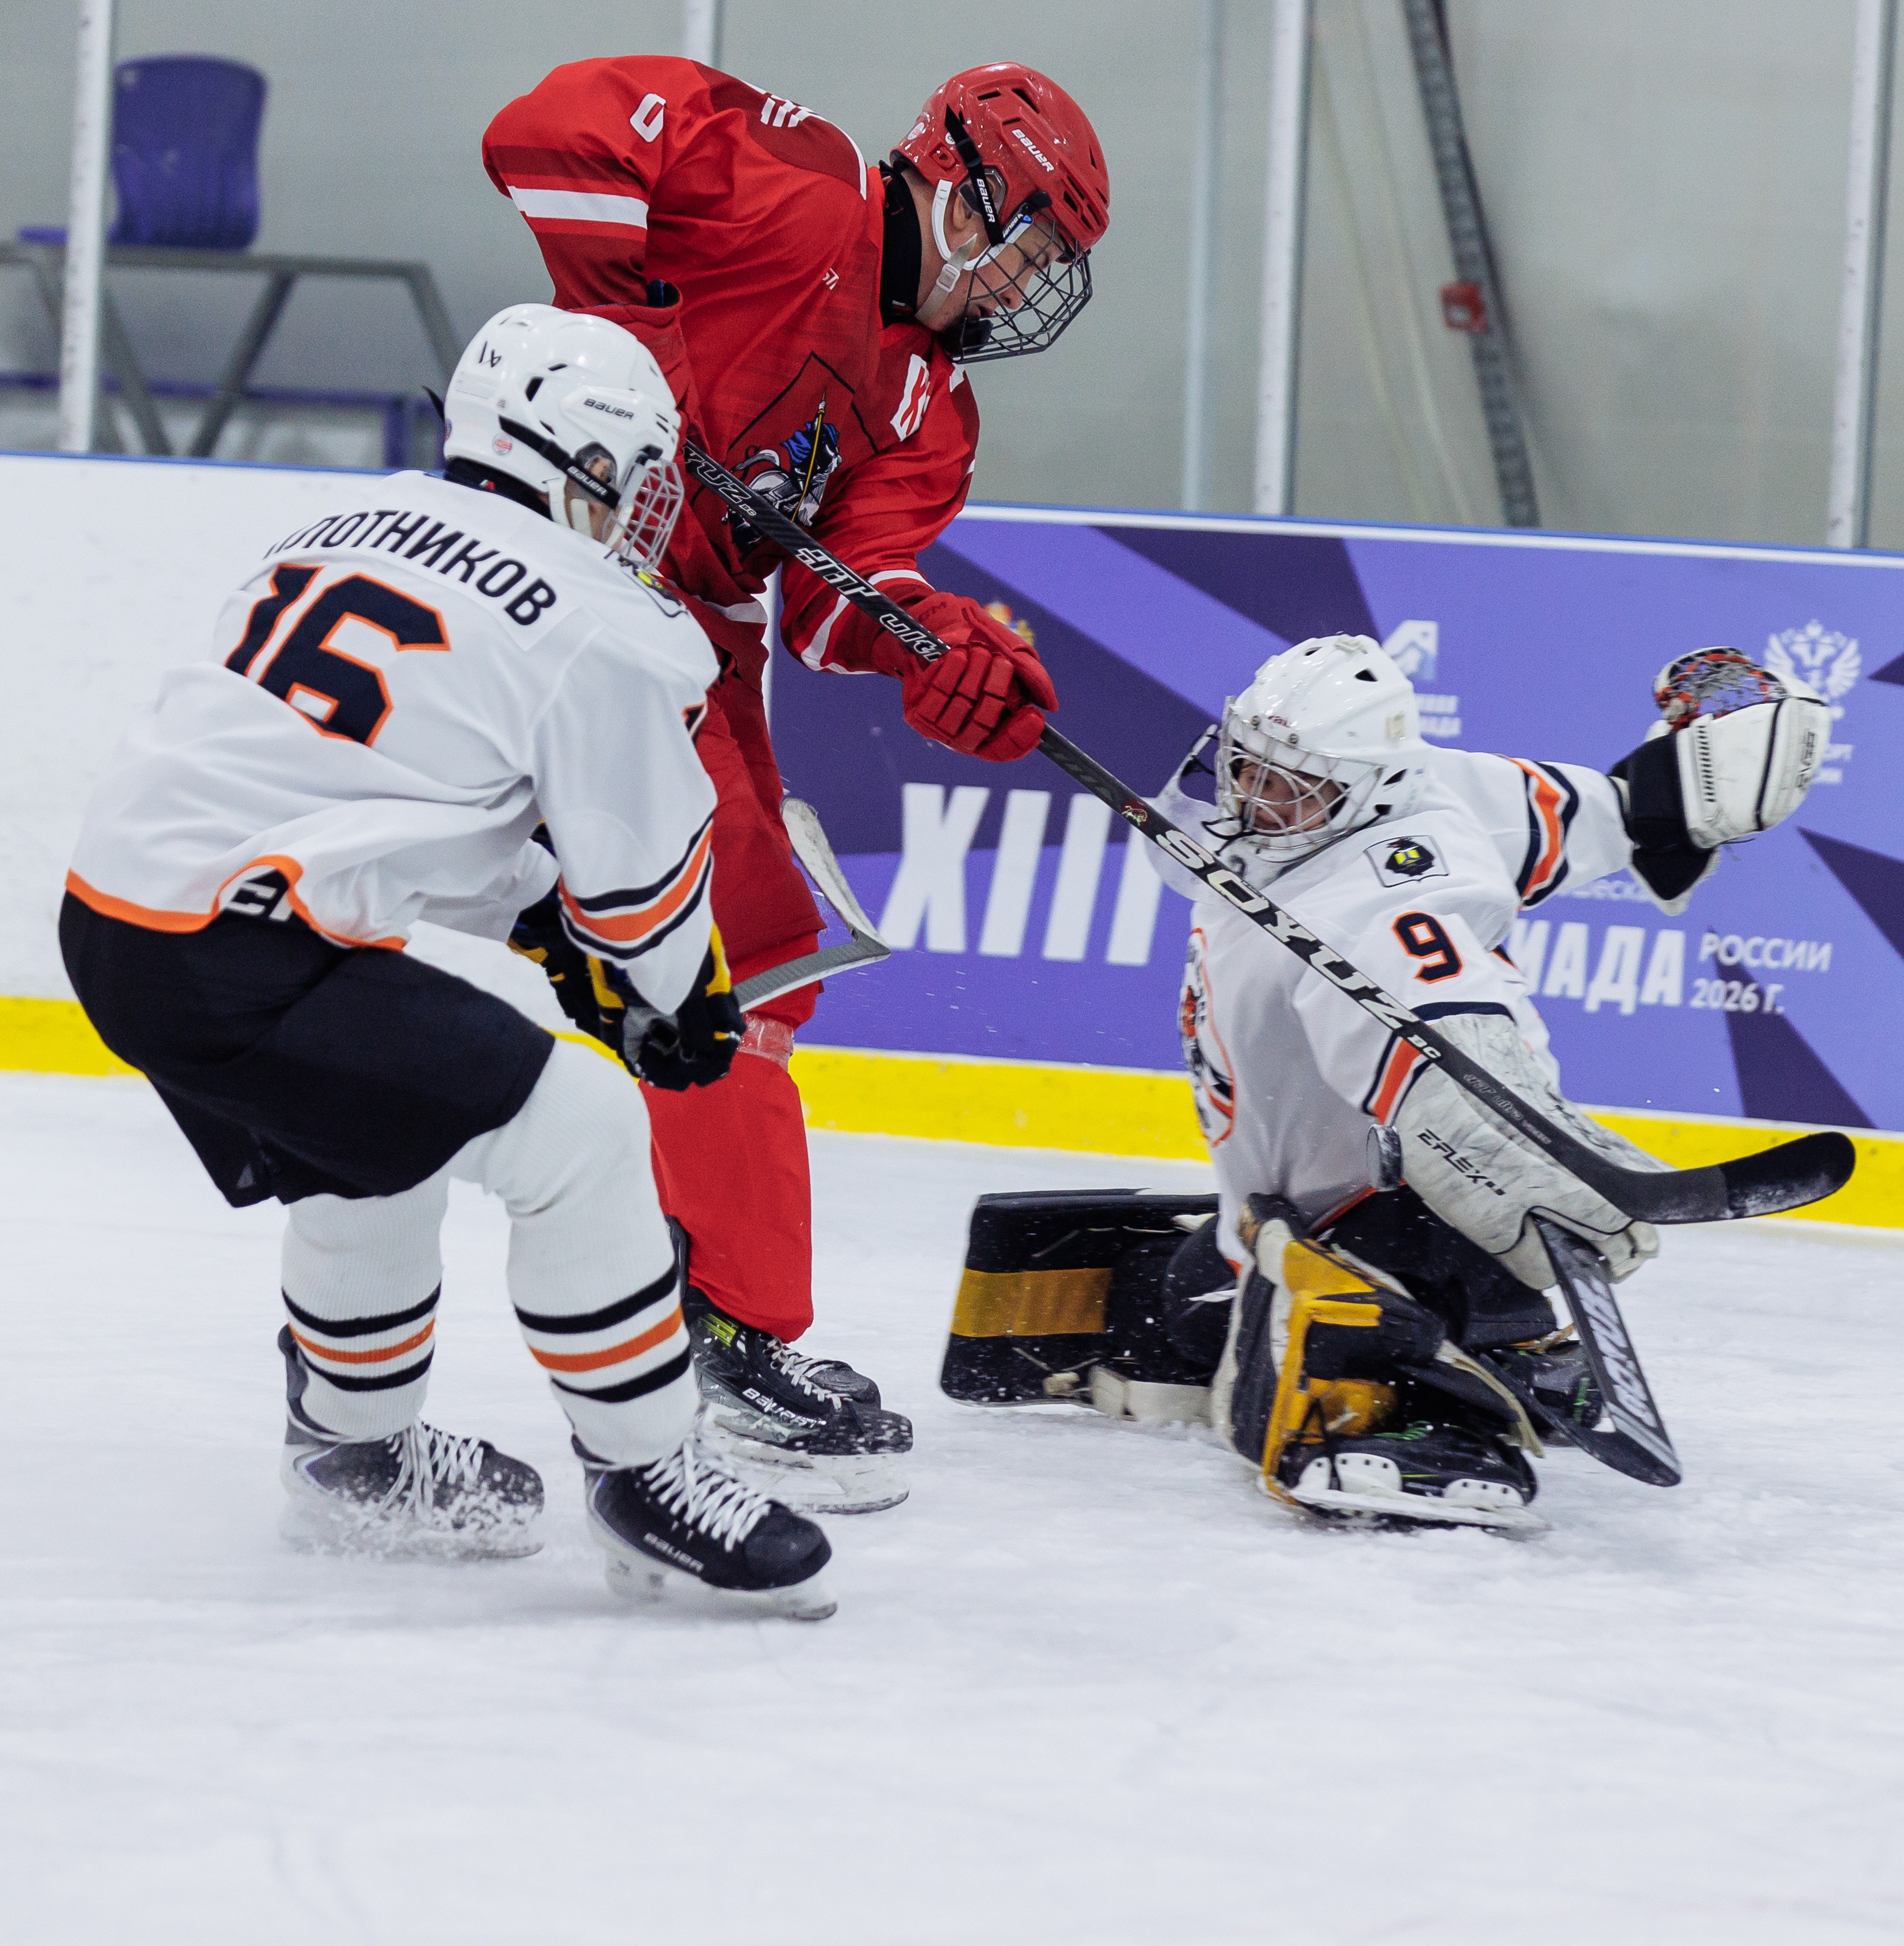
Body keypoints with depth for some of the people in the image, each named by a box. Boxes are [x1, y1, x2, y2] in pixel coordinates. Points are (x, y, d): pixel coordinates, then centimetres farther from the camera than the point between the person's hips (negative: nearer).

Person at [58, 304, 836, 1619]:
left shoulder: (356, 530, 18)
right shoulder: (593, 623, -6)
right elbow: (642, 871, 3)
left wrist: (542, 899, 29)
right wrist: (685, 1004, 23)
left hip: (113, 918, 9)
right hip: (237, 968, -9)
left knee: (368, 1156, 30)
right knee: (577, 1136, -4)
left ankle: (354, 1457, 46)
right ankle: (646, 1477, 2)